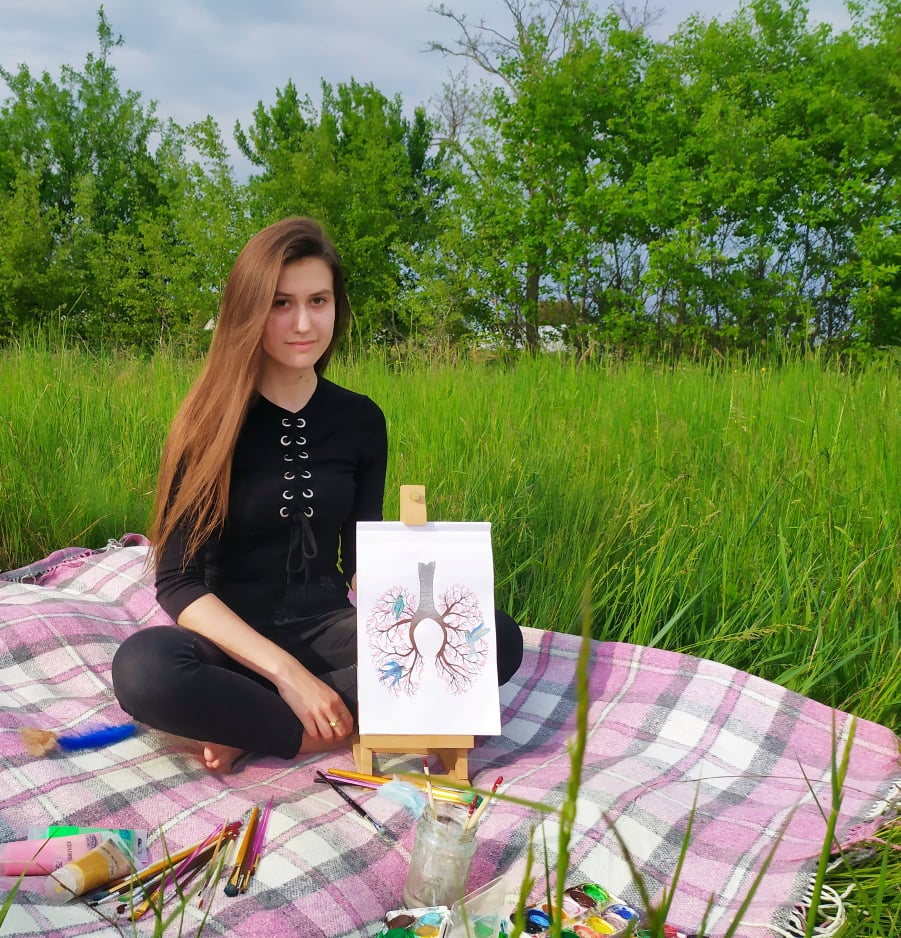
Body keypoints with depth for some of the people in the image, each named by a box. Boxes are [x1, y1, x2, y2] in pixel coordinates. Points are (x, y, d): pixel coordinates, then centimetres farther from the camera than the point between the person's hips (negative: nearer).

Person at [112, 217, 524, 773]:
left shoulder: (361, 420, 2)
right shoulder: (212, 421, -8)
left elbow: (363, 559, 7)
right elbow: (179, 582, -13)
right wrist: (285, 670, -24)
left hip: (329, 627, 4)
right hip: (235, 638, -4)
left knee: (500, 638, -21)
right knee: (142, 668, -37)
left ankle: (252, 728, -19)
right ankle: (345, 728, -19)